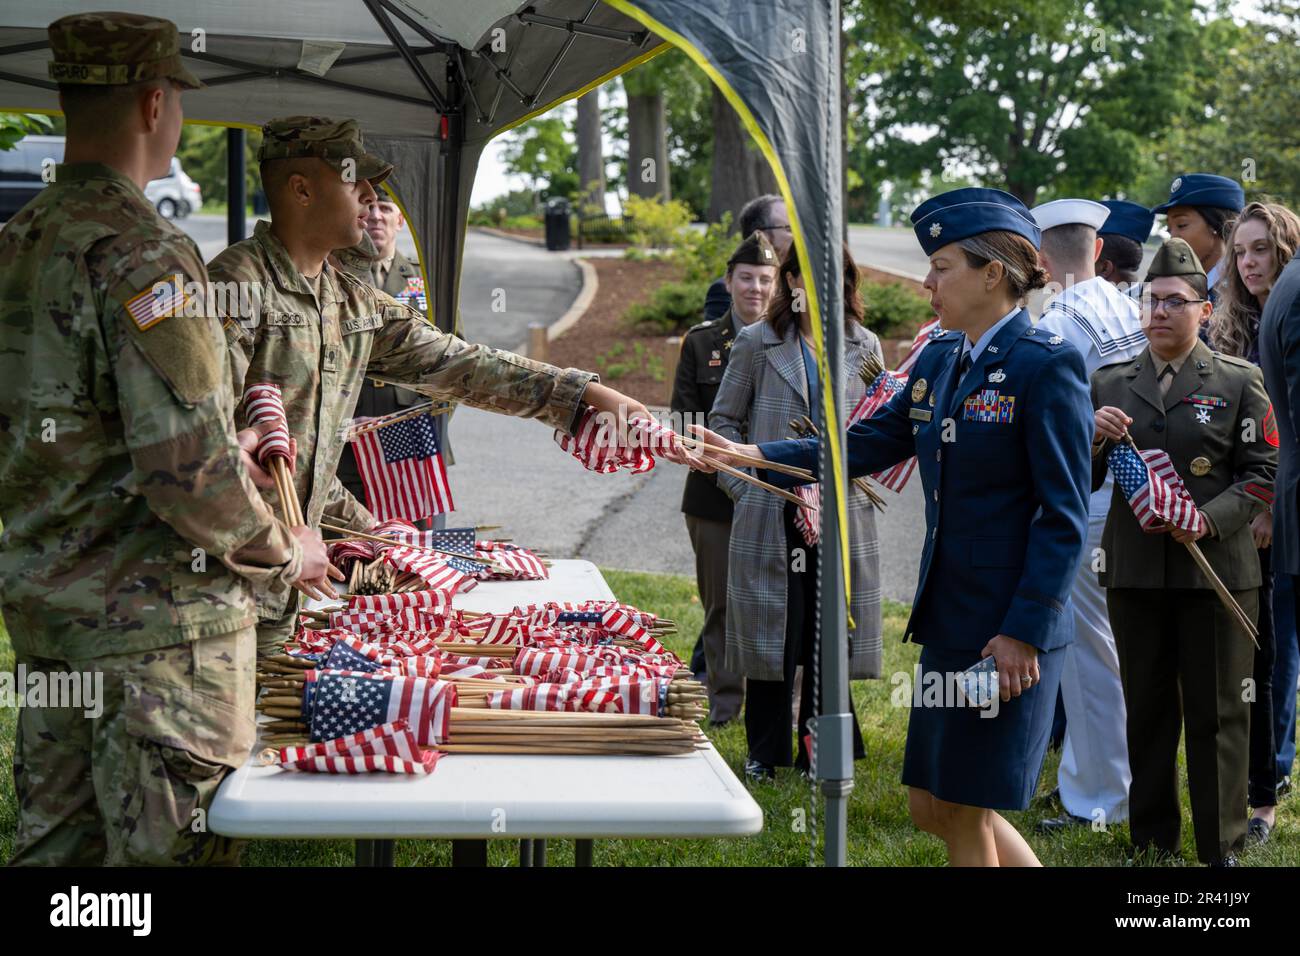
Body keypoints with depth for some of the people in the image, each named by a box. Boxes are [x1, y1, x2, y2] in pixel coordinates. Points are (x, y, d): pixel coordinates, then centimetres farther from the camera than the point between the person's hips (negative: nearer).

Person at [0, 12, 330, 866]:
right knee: (167, 847, 1)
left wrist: (225, 456, 15)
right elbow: (186, 470, -23)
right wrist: (284, 554, -6)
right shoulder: (143, 256, -19)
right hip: (156, 619, -8)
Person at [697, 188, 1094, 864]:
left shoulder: (1048, 365, -13)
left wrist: (1024, 631, -18)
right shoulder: (939, 359, 12)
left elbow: (1064, 517, -15)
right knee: (932, 807, 12)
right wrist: (750, 454, 4)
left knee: (966, 813, 0)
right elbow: (865, 447, 14)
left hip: (1011, 629, -8)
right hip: (948, 618, 8)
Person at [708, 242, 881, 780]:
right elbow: (725, 420, 7)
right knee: (772, 629, 2)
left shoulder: (863, 347, 9)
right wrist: (744, 486, -3)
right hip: (772, 512, -2)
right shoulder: (758, 343, 2)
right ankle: (765, 752, 14)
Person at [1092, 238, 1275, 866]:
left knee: (1216, 713, 3)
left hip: (1217, 569, -2)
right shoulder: (1109, 385, 10)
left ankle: (1222, 846, 11)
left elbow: (1264, 473, -2)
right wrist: (1091, 438, -11)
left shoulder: (1238, 382, 3)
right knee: (1147, 710, 9)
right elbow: (1079, 483, 10)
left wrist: (1210, 518, -17)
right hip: (1135, 571, 3)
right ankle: (1153, 841, 19)